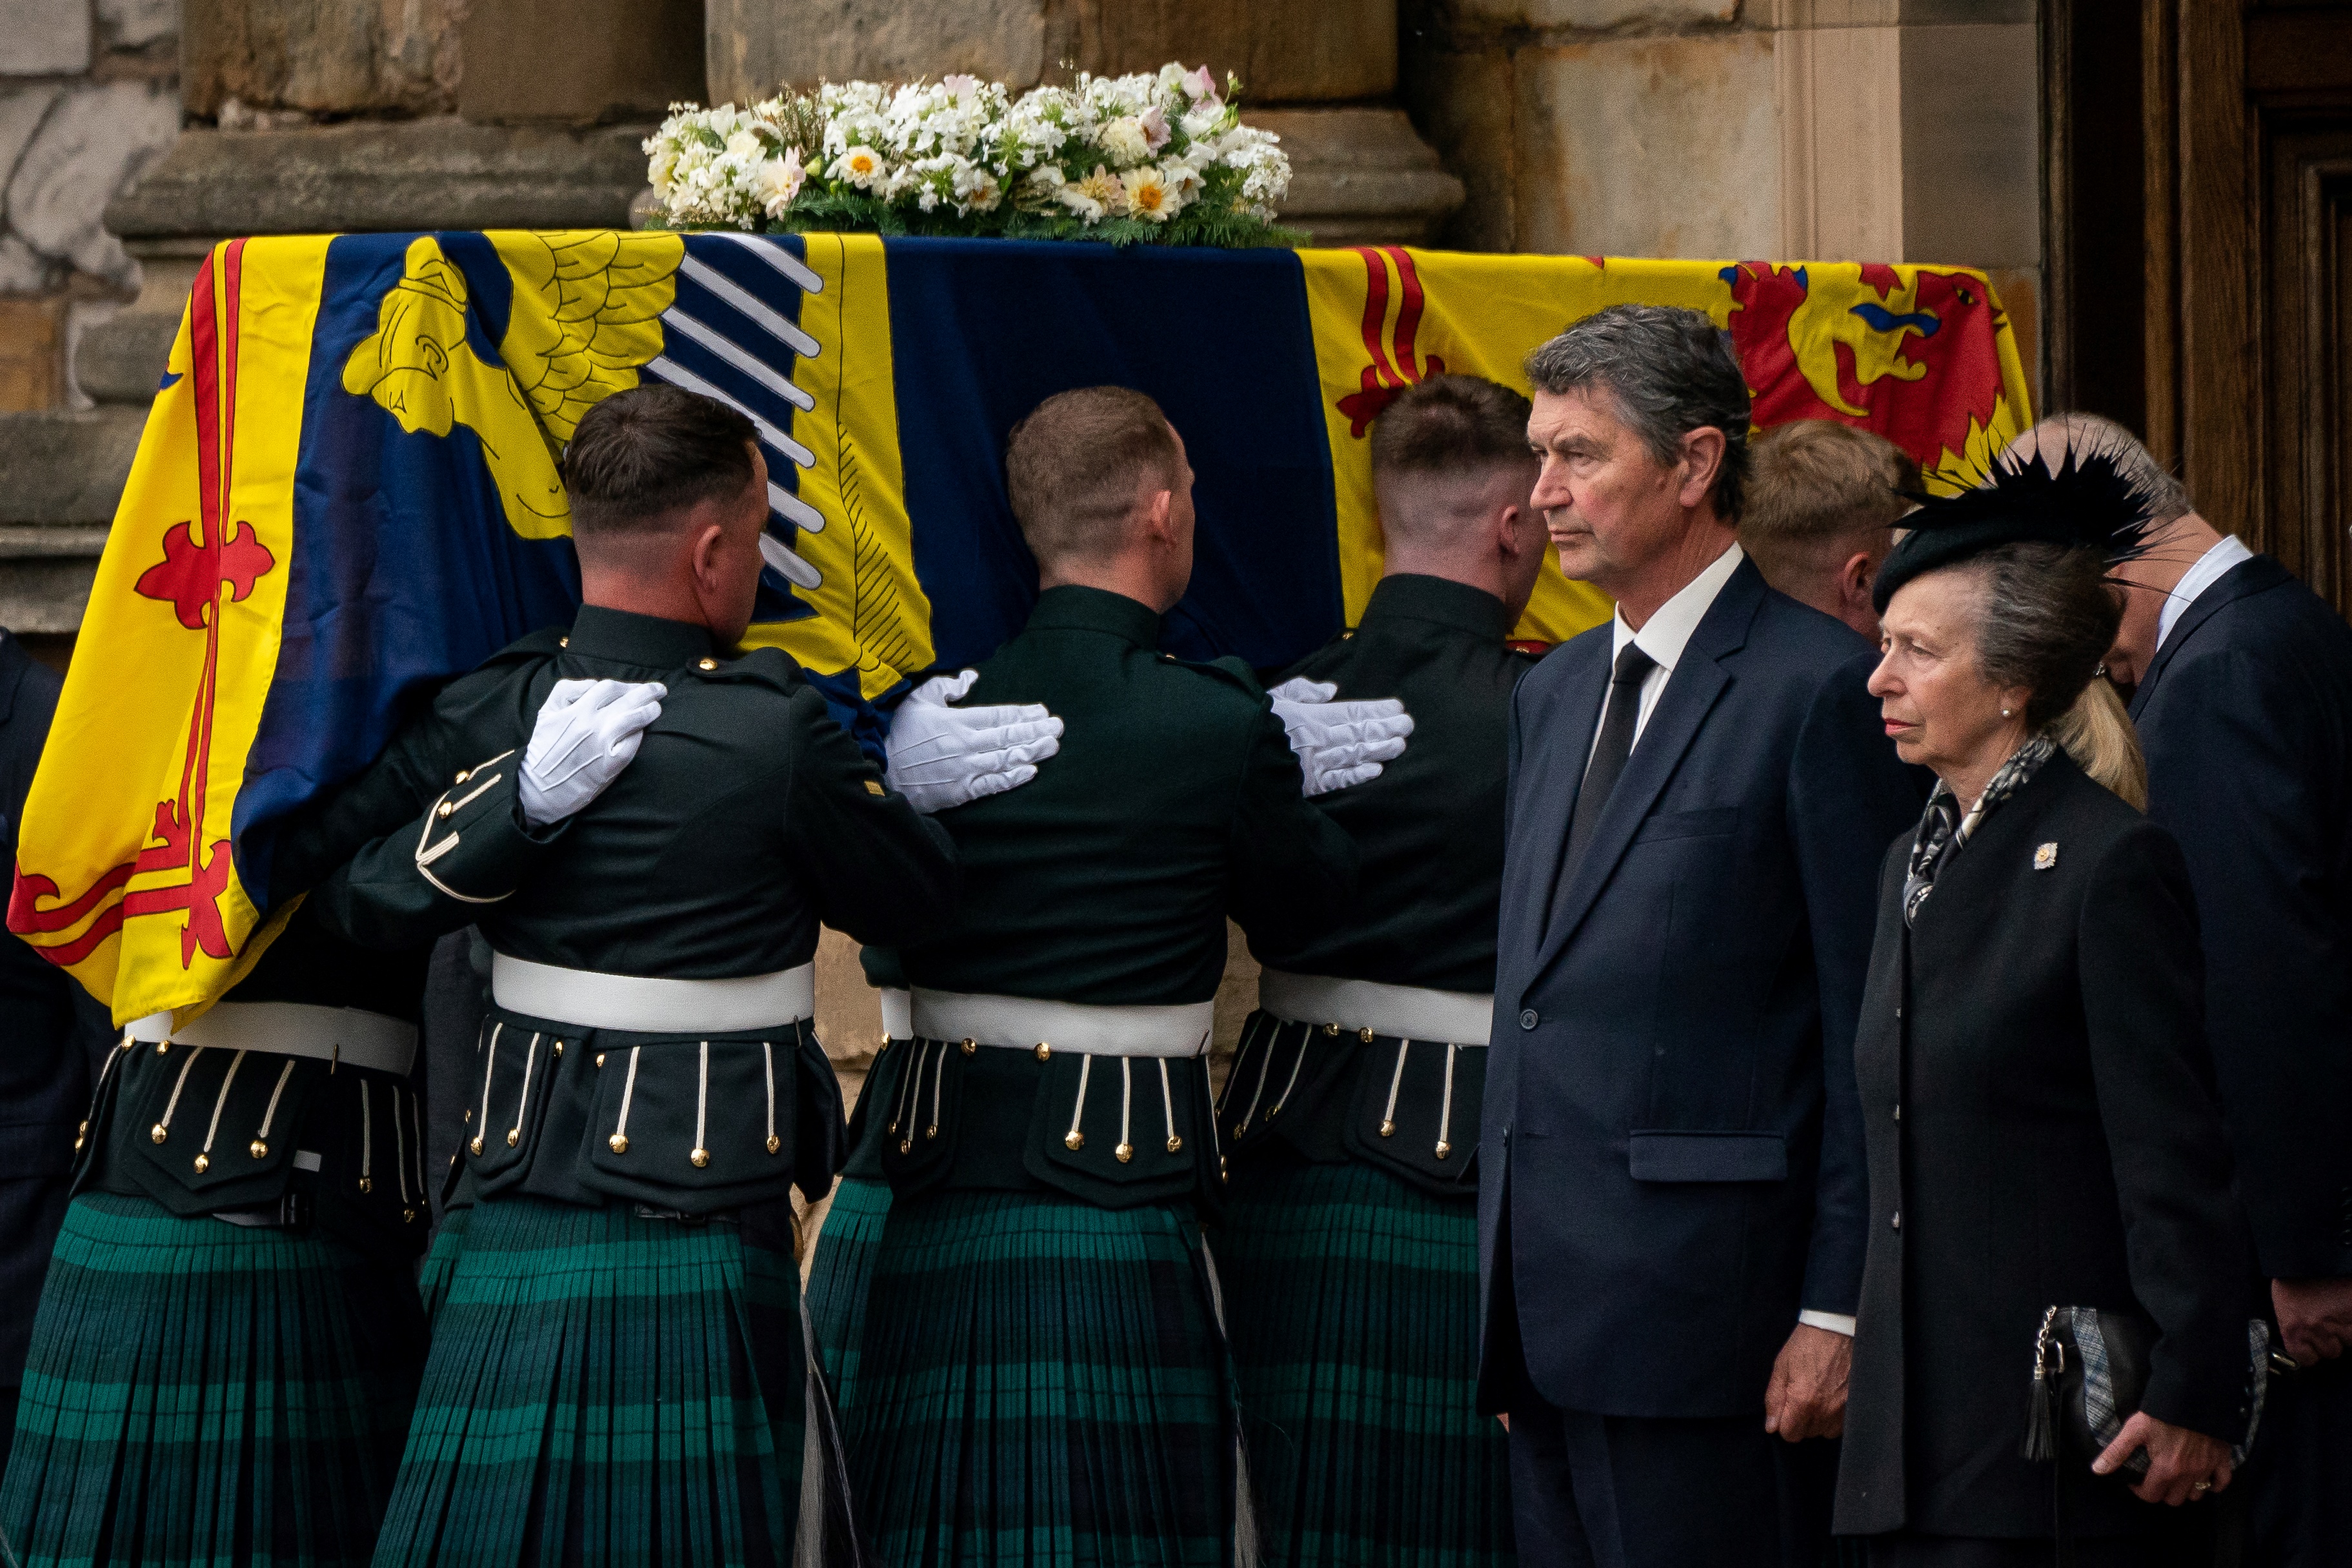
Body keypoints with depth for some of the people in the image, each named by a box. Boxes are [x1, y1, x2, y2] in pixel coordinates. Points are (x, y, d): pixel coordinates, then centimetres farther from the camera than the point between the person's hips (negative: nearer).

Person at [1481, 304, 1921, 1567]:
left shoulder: (1822, 691, -7)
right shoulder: (1552, 695, 18)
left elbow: (1873, 1035, -10)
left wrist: (1837, 1312, -14)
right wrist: (1505, 1297, 14)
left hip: (1706, 1308, -8)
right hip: (1546, 1317, 8)